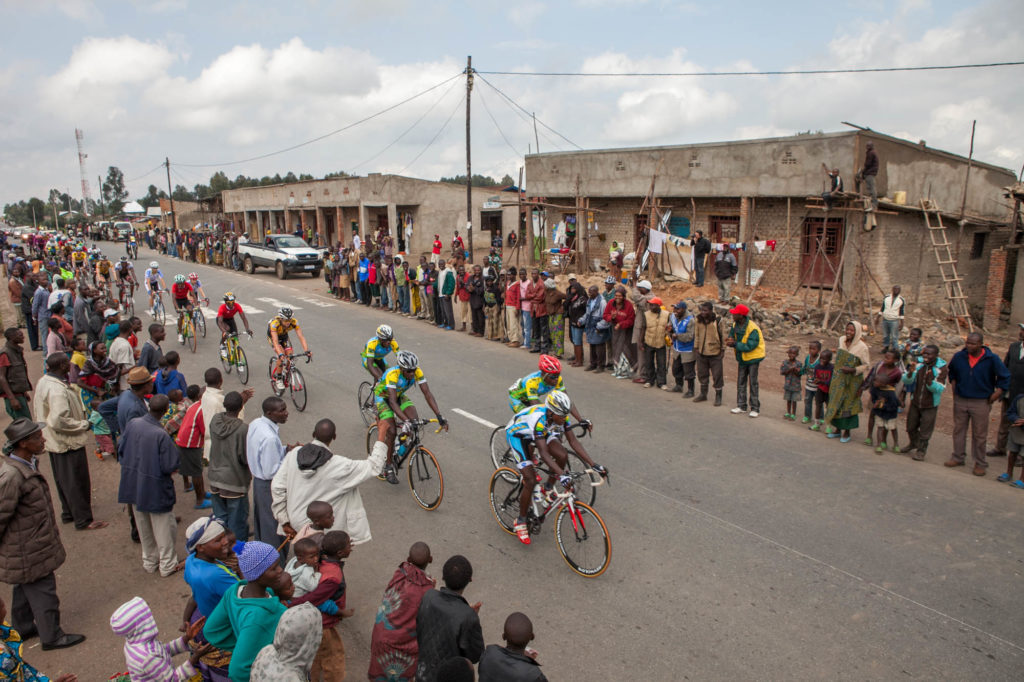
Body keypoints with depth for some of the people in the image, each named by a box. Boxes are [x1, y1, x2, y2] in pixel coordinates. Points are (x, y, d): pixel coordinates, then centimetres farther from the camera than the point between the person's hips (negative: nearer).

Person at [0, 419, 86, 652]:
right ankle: (51, 636, 21)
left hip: (31, 543, 10)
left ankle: (22, 627, 44)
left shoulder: (28, 463, 0)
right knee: (42, 589, 5)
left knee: (26, 586, 26)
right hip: (27, 550, -10)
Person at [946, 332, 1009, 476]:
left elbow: (1004, 378, -2)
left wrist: (992, 398, -6)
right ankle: (958, 457, 24)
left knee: (979, 434, 5)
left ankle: (980, 463, 16)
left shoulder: (992, 359, -11)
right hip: (960, 400, 3)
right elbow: (952, 373, 17)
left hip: (981, 403, -3)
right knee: (958, 430, 11)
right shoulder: (959, 356, -3)